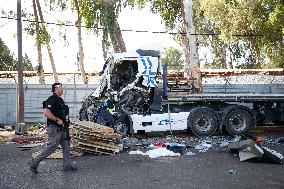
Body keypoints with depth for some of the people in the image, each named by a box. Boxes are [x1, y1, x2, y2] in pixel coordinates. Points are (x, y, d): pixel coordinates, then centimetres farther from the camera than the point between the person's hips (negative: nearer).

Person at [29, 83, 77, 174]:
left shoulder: (60, 100, 15)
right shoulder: (52, 99, -15)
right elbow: (46, 112, -28)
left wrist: (65, 119, 15)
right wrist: (57, 120, -23)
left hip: (61, 129, 10)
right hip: (55, 128, -10)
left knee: (66, 147, 12)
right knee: (52, 148, -5)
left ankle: (67, 165, 19)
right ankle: (34, 163, 6)